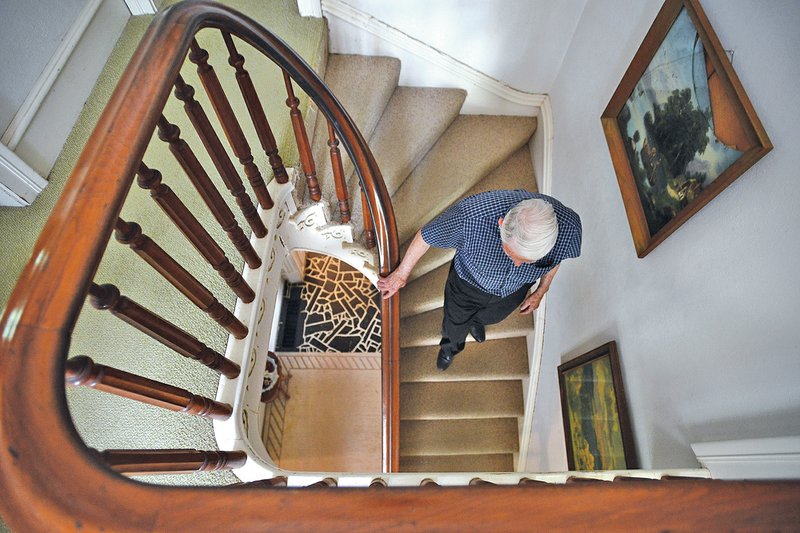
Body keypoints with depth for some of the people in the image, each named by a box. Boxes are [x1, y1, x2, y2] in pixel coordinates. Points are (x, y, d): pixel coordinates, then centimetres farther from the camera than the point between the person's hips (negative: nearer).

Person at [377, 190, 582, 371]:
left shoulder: (568, 226, -37)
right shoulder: (473, 215, -46)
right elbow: (426, 235, -24)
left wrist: (540, 292, 6)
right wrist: (401, 274, -9)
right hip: (469, 281, -2)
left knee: (492, 316, 35)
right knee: (456, 322, 28)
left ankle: (477, 320, 74)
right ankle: (450, 345, 66)